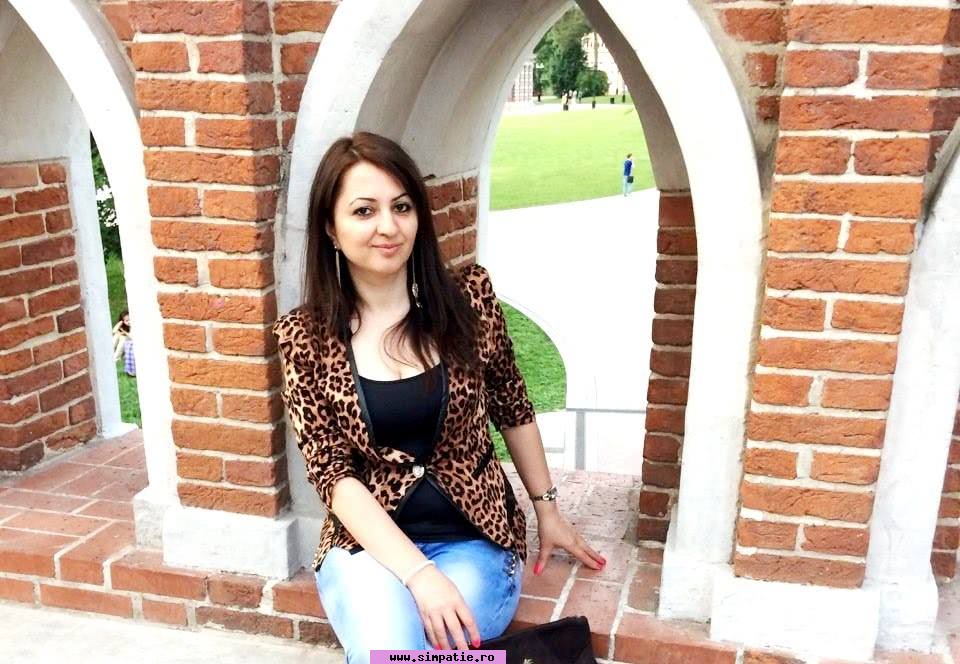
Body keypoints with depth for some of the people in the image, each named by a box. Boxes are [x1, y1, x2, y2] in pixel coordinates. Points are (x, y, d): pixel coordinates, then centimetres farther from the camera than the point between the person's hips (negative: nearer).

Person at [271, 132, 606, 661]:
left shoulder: (469, 296, -5)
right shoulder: (304, 336, -8)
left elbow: (513, 410, 7)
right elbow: (333, 473, -11)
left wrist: (548, 510, 15)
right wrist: (417, 572, -21)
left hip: (475, 537, 1)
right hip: (368, 542, 0)